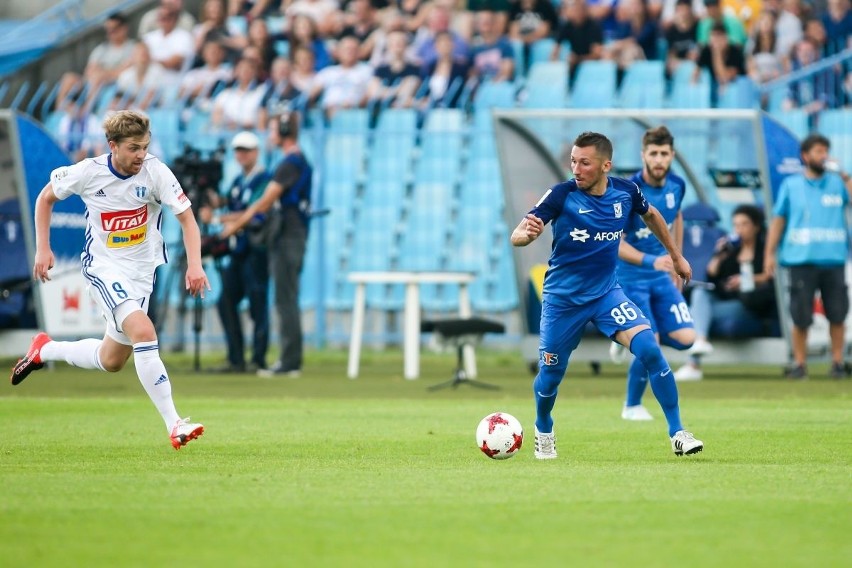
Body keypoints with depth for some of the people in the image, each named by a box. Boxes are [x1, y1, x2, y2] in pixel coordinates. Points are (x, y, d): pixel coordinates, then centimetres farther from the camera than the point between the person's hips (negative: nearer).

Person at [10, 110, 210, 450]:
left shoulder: (156, 173, -13)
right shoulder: (88, 172, -13)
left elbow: (186, 217, -11)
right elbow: (45, 198, 4)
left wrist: (194, 265, -25)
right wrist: (42, 249, -1)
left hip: (142, 271, 4)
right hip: (104, 269, -4)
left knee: (111, 361, 14)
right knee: (143, 332, -28)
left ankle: (44, 350, 42)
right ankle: (173, 425, -28)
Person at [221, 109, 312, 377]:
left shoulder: (291, 163, -14)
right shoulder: (301, 161, 17)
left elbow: (265, 202, -15)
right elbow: (272, 202, 22)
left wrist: (236, 225, -8)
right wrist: (238, 219, 22)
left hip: (287, 238, -10)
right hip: (289, 238, 10)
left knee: (286, 300, -8)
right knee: (286, 300, 11)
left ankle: (290, 363, -9)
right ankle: (290, 361, 13)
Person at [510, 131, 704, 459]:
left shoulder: (625, 192, -8)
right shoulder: (561, 195, -18)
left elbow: (651, 215, 15)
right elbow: (517, 237, -24)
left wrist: (676, 255, 22)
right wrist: (527, 233, -48)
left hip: (606, 292, 2)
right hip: (562, 298, -1)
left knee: (650, 349, -18)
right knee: (550, 375, 5)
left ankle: (678, 434, -9)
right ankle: (543, 433, 38)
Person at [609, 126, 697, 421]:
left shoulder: (677, 185, -2)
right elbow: (615, 243, -22)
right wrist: (651, 261, -34)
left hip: (661, 276, 6)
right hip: (632, 277, -6)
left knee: (685, 338, -6)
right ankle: (632, 406, 15)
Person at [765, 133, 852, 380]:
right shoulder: (791, 185, 8)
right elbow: (778, 219, 9)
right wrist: (770, 253, 5)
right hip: (802, 259, -1)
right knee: (801, 316, -1)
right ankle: (799, 363, 9)